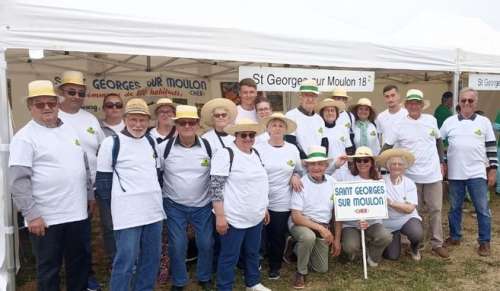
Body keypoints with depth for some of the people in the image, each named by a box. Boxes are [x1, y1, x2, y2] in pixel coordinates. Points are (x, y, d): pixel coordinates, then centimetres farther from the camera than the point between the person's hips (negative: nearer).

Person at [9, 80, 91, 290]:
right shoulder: (25, 137, -9)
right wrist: (31, 215, -17)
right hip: (46, 219, -5)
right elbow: (18, 181, -14)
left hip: (78, 214, 6)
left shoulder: (70, 130, 10)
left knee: (80, 264, 17)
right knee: (49, 269, 9)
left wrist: (89, 196, 16)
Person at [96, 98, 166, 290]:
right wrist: (121, 196, 1)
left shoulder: (152, 142, 11)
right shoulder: (112, 143, -7)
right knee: (125, 261, -2)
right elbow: (102, 181, -5)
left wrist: (152, 194, 13)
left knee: (152, 258, 14)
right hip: (128, 212, -6)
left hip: (154, 209, 6)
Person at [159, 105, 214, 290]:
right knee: (177, 246, 4)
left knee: (206, 244, 9)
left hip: (203, 205, 1)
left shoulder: (208, 147, -6)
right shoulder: (165, 147, -9)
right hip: (174, 206, -1)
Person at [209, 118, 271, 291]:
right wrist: (220, 216, -21)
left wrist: (264, 208, 20)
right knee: (230, 256, 4)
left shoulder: (256, 154, 10)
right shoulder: (225, 154, -14)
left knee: (253, 252, 20)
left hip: (255, 217, 7)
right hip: (234, 218, -7)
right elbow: (215, 187, -18)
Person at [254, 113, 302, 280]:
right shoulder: (259, 148, -5)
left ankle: (275, 267, 33)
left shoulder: (293, 149, 4)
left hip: (282, 203, 2)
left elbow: (299, 170, 16)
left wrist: (295, 176, -5)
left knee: (279, 237, 11)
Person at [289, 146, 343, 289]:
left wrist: (337, 239, 2)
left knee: (322, 269, 7)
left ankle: (299, 249, 35)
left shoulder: (332, 183, -4)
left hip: (324, 228, 5)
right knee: (309, 236, -38)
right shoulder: (301, 184, -16)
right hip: (302, 224, -4)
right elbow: (296, 217, -20)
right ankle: (301, 272, -11)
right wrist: (320, 228, -27)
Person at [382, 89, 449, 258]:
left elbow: (438, 140, 16)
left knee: (435, 209, 8)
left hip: (433, 174, 2)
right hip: (412, 176, -2)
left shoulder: (431, 120, 2)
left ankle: (437, 244, 20)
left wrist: (441, 162, 13)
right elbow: (386, 148, -6)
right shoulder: (400, 126, -6)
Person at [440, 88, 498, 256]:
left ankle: (484, 242, 17)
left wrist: (493, 170, 0)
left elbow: (492, 147, 3)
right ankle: (455, 237, 26)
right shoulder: (449, 121, 3)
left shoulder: (484, 122, 2)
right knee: (455, 207, 12)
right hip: (455, 174, 1)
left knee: (482, 209, 4)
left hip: (477, 173, -1)